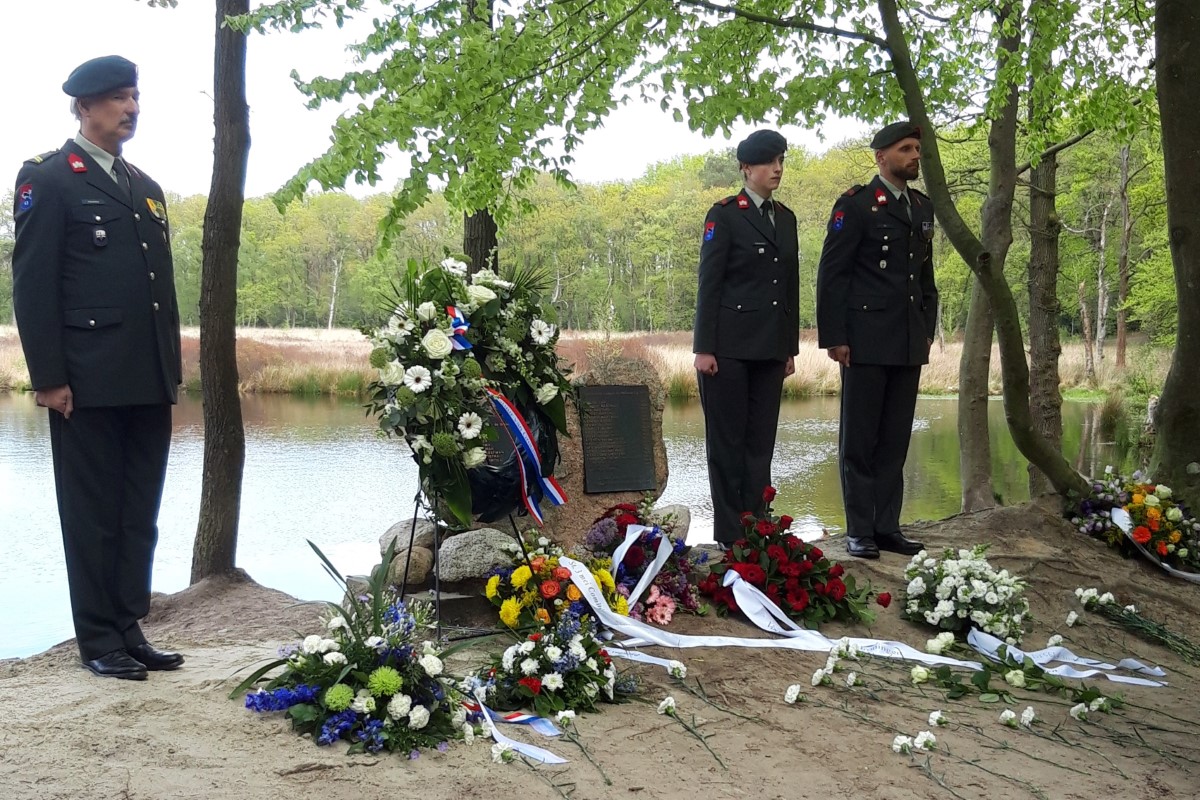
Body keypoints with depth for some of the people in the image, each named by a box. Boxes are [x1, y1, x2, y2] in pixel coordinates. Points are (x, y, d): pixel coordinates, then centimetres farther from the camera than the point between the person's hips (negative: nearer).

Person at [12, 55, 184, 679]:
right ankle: (99, 640, 11)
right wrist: (49, 378, -14)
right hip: (88, 383, -6)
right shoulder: (47, 179, -2)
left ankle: (130, 629, 19)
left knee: (140, 516, 10)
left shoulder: (146, 188, 19)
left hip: (148, 384, 7)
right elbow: (33, 286, -8)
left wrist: (172, 370, 14)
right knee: (92, 515, 2)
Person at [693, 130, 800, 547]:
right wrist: (704, 348, -12)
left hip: (770, 347, 6)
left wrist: (791, 348, 14)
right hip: (730, 344, -6)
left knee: (761, 440, 7)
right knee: (727, 441, 1)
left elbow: (791, 286, 17)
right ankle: (729, 536, 7)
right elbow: (709, 283, -7)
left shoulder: (786, 218, 15)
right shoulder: (724, 214, -4)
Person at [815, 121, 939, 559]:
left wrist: (927, 329, 14)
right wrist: (834, 337, -12)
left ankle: (887, 527, 16)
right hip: (866, 341, -6)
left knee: (895, 440, 9)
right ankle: (859, 531, 7)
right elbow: (831, 274, -8)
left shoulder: (922, 207, 16)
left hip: (909, 343, 6)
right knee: (859, 439, 1)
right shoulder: (855, 204, -4)